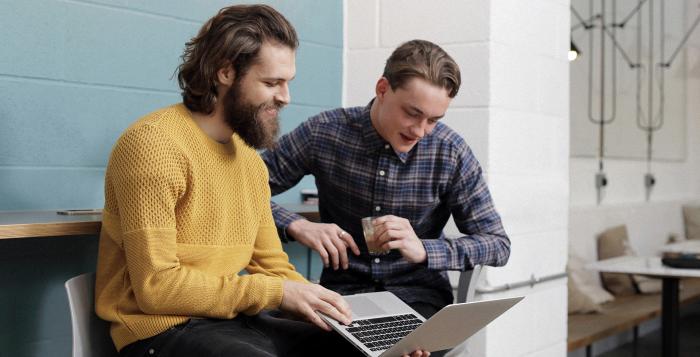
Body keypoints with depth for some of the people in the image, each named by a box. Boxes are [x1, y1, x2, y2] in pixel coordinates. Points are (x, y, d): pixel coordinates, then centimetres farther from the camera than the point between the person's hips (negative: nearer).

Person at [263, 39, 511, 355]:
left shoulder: (451, 153, -7)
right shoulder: (324, 133, -7)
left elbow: (498, 244, -3)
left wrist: (423, 250, -20)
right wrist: (297, 226, -21)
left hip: (418, 293, 0)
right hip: (343, 290, 1)